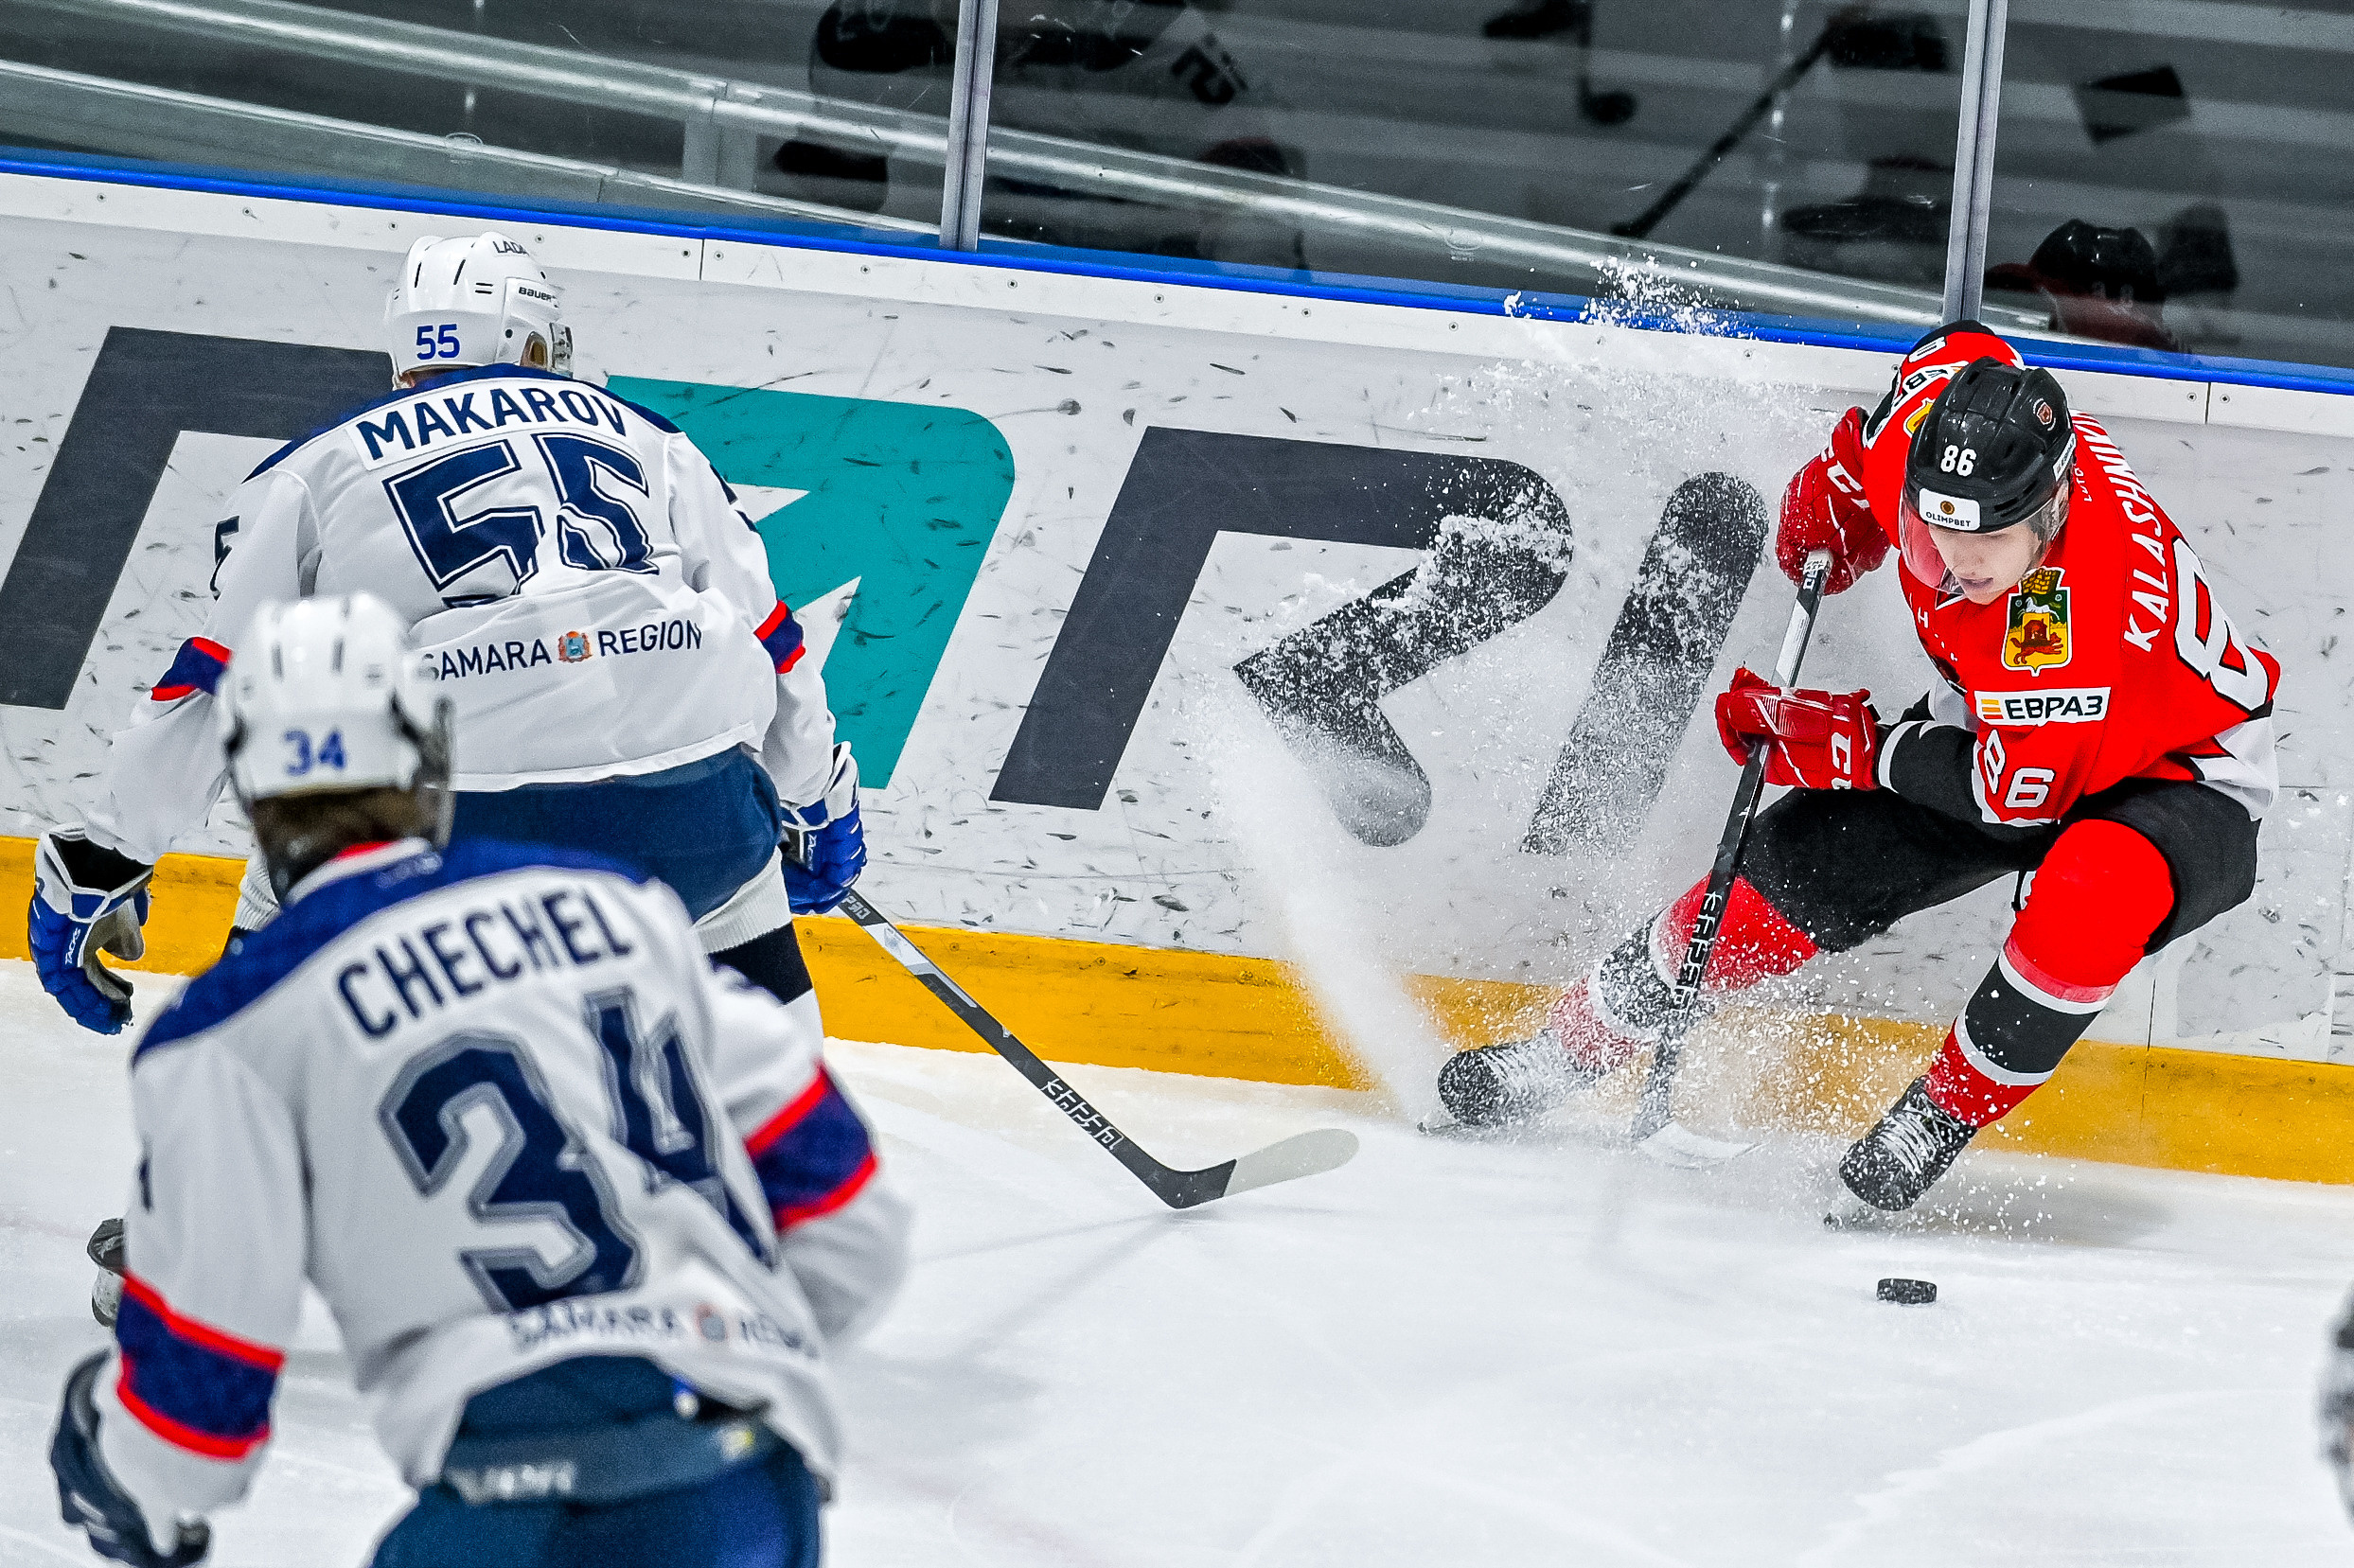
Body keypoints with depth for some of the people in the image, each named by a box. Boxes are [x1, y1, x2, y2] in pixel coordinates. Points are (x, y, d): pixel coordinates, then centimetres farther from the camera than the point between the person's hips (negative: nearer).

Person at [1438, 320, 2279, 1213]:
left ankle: (1939, 1117, -15)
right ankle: (1578, 1045, 14)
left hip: (2177, 777, -7)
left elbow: (2015, 791, -27)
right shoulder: (1939, 406, -25)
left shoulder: (2088, 618, -42)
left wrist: (1839, 745, -22)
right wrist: (1829, 512, 2)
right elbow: (1957, 350, 1)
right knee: (1801, 860, -3)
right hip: (1997, 726, 7)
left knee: (2093, 892, -38)